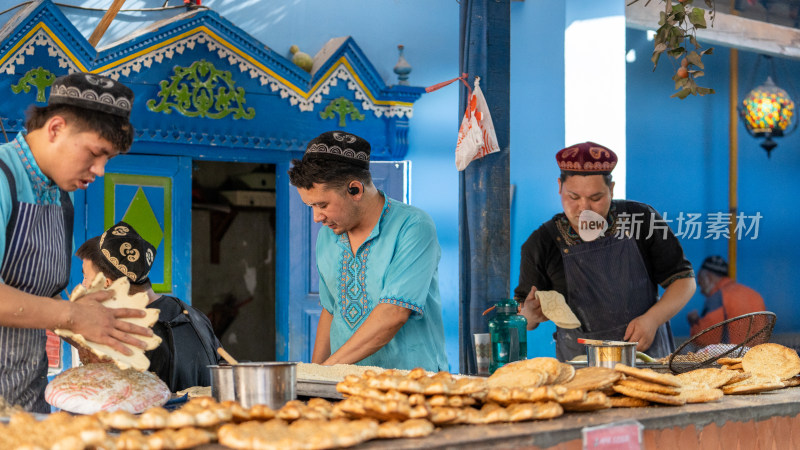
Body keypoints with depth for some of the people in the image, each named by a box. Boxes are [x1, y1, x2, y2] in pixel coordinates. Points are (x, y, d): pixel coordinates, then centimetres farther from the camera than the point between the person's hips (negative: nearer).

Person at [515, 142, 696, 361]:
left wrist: (652, 320, -8)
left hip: (648, 355, 0)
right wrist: (529, 315, -14)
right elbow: (520, 322, 10)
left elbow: (684, 280, 8)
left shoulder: (641, 218, 2)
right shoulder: (541, 243, 2)